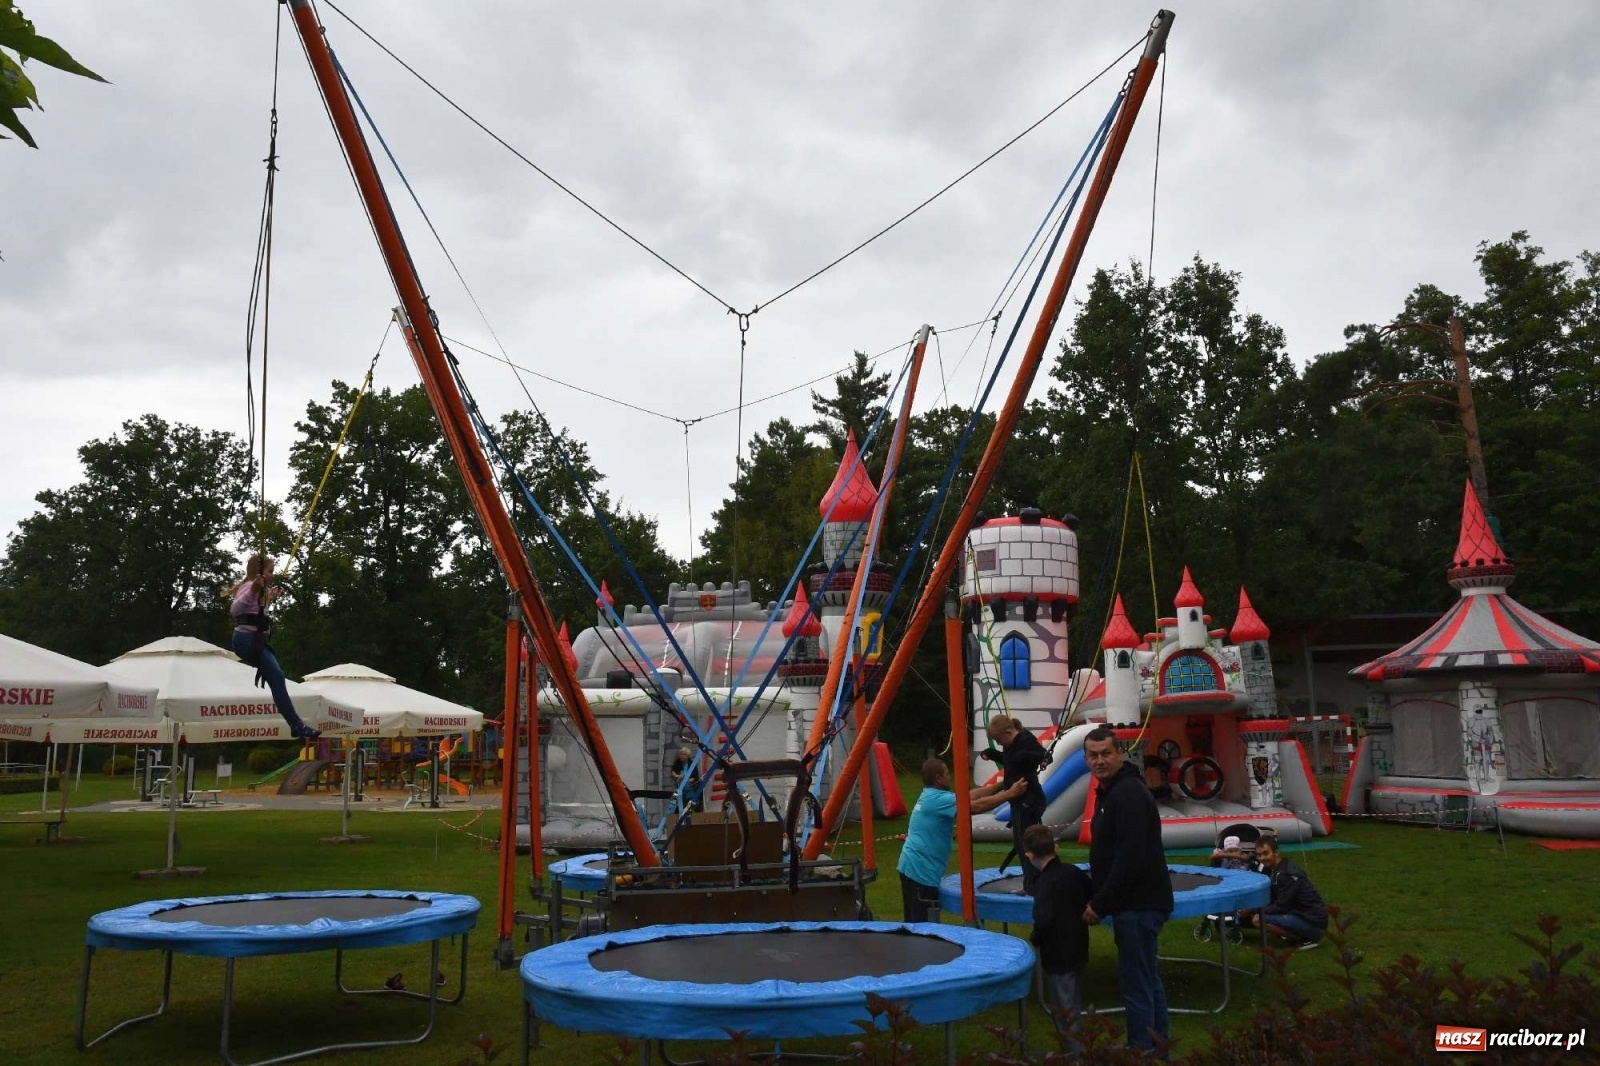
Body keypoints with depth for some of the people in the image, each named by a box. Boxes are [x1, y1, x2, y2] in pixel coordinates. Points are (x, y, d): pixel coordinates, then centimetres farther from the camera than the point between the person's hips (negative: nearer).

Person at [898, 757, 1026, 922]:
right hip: (921, 870, -10)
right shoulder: (938, 800, -18)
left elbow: (970, 796, 13)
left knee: (915, 924, 17)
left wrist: (1002, 785, 9)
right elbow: (977, 806, -22)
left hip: (911, 866, 10)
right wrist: (1010, 793, -16)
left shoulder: (931, 796, 13)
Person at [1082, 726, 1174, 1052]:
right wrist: (1096, 897, 13)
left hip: (1138, 905, -11)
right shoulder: (1111, 790, 13)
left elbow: (1130, 859, -25)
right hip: (1137, 902, 11)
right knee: (1148, 980, 18)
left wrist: (1099, 903, -18)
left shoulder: (1129, 792, -19)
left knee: (1136, 985, -5)